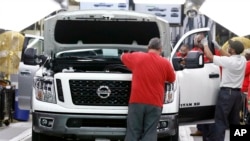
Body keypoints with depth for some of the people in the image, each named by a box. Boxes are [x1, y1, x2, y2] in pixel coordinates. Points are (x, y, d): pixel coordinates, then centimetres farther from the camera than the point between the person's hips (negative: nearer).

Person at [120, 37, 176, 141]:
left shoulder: (137, 57, 4)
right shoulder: (165, 63, 3)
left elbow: (123, 57, 25)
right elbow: (172, 79, 18)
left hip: (136, 101, 0)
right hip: (155, 103, 0)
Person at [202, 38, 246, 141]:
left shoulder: (228, 61, -18)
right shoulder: (242, 60, 2)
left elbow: (209, 56, -10)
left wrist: (205, 44, 5)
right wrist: (218, 47, 22)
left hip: (226, 92, -7)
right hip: (237, 93, 7)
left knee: (220, 120, -4)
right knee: (234, 120, 15)